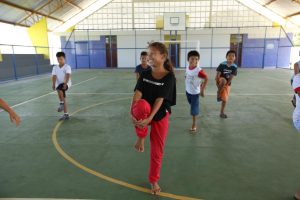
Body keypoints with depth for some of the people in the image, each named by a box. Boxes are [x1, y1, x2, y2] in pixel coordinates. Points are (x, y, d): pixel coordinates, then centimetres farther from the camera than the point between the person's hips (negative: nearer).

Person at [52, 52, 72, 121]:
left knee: (59, 89, -36)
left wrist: (65, 83, -36)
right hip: (59, 85, 5)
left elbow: (68, 75, -22)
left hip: (66, 83, -5)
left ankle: (61, 103, -16)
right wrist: (53, 85, -20)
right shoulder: (55, 67, 5)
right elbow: (54, 76, -5)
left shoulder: (67, 67, -8)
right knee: (63, 99, 10)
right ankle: (66, 114, 18)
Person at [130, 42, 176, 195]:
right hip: (143, 114, 1)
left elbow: (160, 100, -21)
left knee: (157, 150, 7)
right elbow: (138, 94, -14)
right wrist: (133, 112, -31)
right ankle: (141, 137, -9)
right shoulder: (145, 74, -2)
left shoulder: (169, 77, -12)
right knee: (141, 106, -37)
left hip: (160, 115, -1)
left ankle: (153, 180, 33)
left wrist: (149, 118, -31)